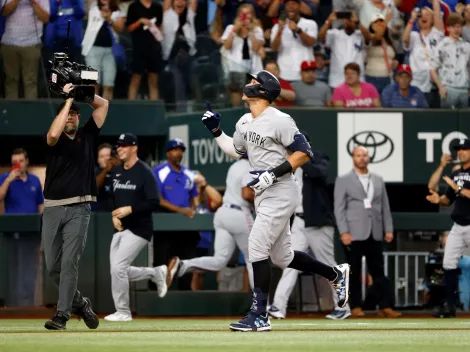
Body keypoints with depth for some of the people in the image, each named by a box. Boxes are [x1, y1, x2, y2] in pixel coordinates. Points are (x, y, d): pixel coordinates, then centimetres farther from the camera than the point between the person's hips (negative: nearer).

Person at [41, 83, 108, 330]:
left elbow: (103, 105, 12)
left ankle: (62, 314, -13)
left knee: (69, 261, -12)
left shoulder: (86, 136, 11)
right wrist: (68, 99, -16)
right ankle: (79, 303, 25)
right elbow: (53, 134, -21)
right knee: (53, 266, 3)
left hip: (78, 208, -1)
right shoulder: (55, 140, 4)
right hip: (52, 208, 1)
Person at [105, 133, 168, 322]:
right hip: (121, 228, 8)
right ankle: (156, 273, 29)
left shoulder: (144, 172, -13)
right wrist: (114, 215, 1)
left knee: (118, 268, -15)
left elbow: (154, 203, -18)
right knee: (118, 271, 8)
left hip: (139, 229, -8)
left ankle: (123, 312, -2)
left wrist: (129, 209, -25)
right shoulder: (116, 171, 9)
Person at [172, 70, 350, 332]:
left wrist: (273, 174, -23)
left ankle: (260, 317, -8)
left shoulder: (279, 121, -16)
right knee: (282, 257, 15)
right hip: (264, 197, 9)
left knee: (257, 250, -13)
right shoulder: (245, 122, 11)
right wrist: (216, 131, 13)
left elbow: (304, 153, -17)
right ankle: (336, 274, 33)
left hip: (280, 195, -9)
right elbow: (235, 151, 26)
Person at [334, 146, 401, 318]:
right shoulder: (343, 180, 2)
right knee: (354, 272, 1)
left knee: (378, 272, 2)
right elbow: (339, 208, -3)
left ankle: (385, 306, 2)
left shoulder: (378, 180, 15)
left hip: (374, 234, 3)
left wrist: (388, 229, 7)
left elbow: (385, 206, 15)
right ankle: (355, 307, 7)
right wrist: (344, 232, -12)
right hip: (354, 234, -3)